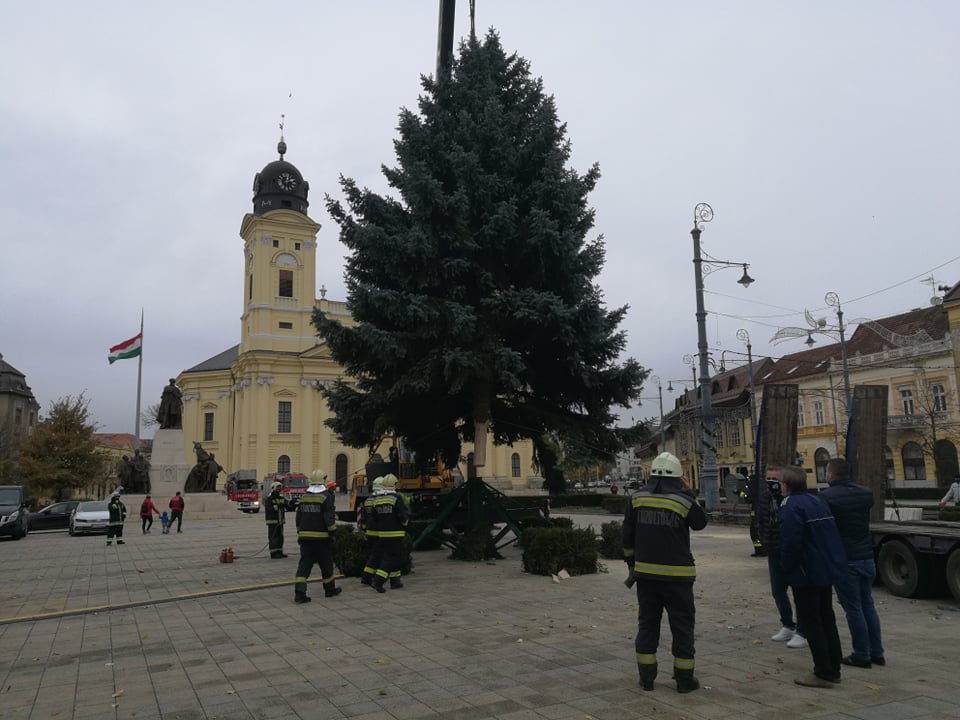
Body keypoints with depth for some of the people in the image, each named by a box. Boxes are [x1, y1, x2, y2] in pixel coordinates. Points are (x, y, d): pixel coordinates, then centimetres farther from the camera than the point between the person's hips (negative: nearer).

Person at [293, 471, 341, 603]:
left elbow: (298, 517, 14)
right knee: (326, 564, 10)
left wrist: (299, 533, 21)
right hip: (321, 536, -4)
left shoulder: (303, 497, 8)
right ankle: (330, 590, 24)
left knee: (304, 564, 3)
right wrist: (332, 532, -6)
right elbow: (329, 518, -14)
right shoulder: (326, 497, -10)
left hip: (305, 536, 4)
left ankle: (299, 593, -8)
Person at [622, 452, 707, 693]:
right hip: (677, 574, -3)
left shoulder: (637, 498, 0)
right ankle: (684, 679, 14)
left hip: (646, 573, 3)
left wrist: (631, 562, 16)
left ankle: (646, 676, 16)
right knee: (682, 625, 8)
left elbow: (627, 535, 5)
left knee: (647, 623, 12)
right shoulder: (683, 501, -11)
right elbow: (700, 523, 9)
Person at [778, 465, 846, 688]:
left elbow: (790, 542, -25)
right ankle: (833, 669, 26)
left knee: (811, 622, 0)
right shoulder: (819, 502, 12)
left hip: (807, 574, -9)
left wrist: (787, 568, -11)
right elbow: (832, 535, 17)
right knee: (827, 619, 17)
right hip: (829, 569, 9)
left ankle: (823, 673, 4)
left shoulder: (791, 507, -18)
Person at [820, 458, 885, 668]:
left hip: (844, 560, -6)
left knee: (853, 608, 3)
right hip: (867, 557, 6)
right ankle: (877, 653, 22)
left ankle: (862, 655, 9)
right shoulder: (865, 493, 5)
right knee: (868, 605, 16)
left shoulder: (827, 497, -14)